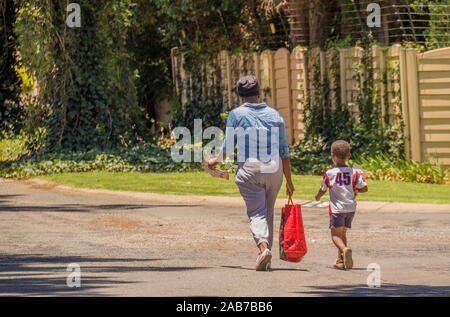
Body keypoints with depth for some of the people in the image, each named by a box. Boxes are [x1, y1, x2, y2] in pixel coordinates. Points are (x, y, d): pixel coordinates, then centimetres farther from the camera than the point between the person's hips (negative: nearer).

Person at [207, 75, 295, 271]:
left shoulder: (236, 115, -2)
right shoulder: (274, 115, 7)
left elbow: (228, 148, 1)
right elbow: (284, 151, 7)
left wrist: (215, 162, 21)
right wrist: (289, 181, 11)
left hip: (249, 169, -3)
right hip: (274, 171, 3)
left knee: (257, 212, -7)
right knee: (268, 213, 14)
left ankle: (263, 247, -32)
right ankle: (267, 261, 16)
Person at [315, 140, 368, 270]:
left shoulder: (329, 174, -5)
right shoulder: (354, 173, 0)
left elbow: (323, 190, 8)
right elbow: (364, 188, 0)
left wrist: (318, 198, 30)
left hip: (337, 208, -4)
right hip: (351, 208, 4)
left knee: (335, 234, -3)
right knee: (343, 233, 17)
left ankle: (344, 249, -32)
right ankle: (341, 260, 15)